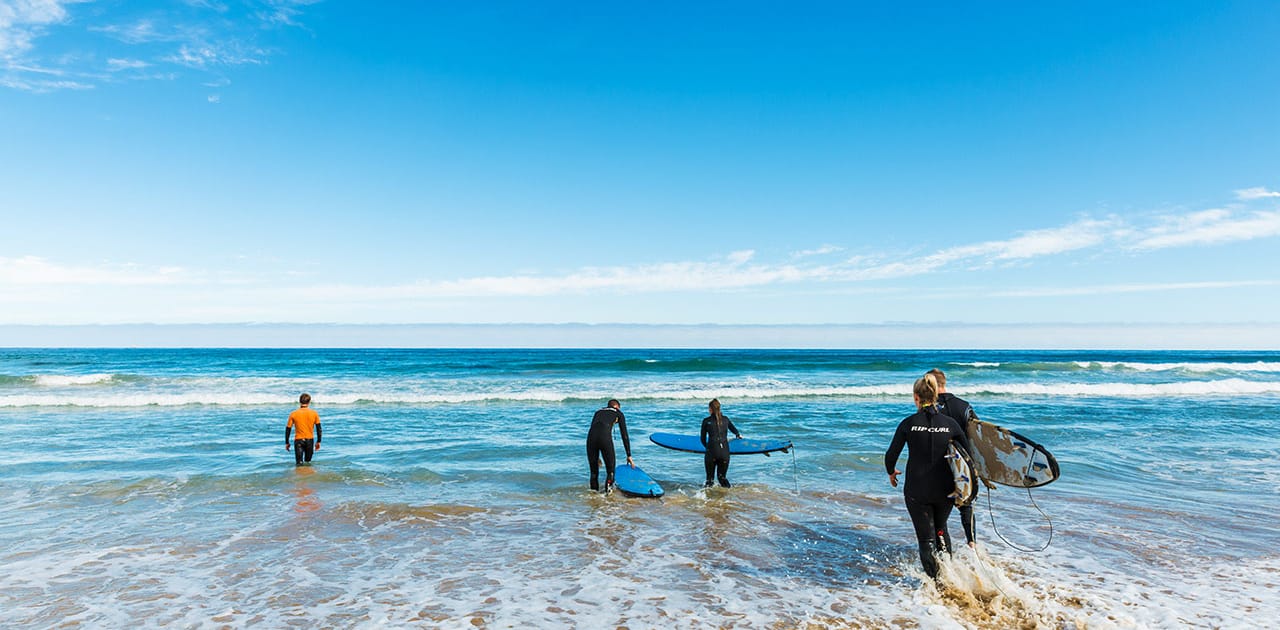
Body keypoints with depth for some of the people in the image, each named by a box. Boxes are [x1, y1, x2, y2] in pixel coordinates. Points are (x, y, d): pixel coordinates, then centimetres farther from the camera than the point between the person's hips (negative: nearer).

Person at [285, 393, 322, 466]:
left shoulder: (293, 414, -2)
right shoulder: (314, 413, -1)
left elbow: (288, 429, 1)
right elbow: (319, 428, 1)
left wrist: (287, 442, 12)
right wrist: (318, 442, 10)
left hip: (298, 440, -1)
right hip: (310, 440, 1)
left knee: (299, 463, -6)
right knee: (308, 462, 17)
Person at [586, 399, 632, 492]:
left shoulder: (598, 412, 34)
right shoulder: (618, 413, 25)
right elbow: (624, 436, 21)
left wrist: (596, 457, 36)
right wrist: (629, 456, 24)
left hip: (591, 436, 3)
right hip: (605, 436, -3)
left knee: (594, 471, 16)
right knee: (611, 470, 9)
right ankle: (608, 492, -5)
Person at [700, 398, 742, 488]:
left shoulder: (706, 421, -1)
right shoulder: (726, 419, 7)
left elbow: (703, 438, 6)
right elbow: (735, 431, 27)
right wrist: (738, 435, 50)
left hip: (712, 451, -3)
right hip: (725, 452, 3)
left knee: (709, 477, 12)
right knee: (722, 476, 18)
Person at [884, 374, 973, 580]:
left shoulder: (909, 423, -9)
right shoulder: (949, 423, -3)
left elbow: (891, 455, -6)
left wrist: (891, 473, 15)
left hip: (916, 491, -3)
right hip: (945, 490, 3)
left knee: (926, 539, 9)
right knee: (941, 529, 28)